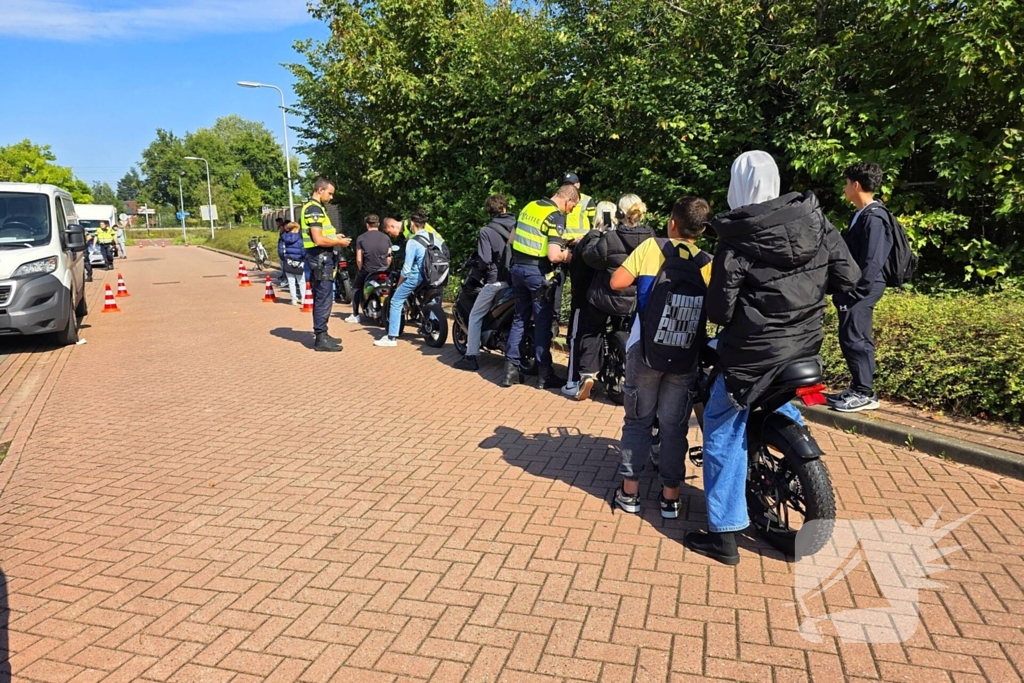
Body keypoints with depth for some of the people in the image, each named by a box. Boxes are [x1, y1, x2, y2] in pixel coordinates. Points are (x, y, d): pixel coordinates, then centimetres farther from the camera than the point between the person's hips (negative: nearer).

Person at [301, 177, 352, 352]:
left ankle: (321, 335, 22)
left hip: (320, 257, 11)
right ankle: (321, 339, -5)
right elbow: (319, 240, -23)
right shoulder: (315, 209, -16)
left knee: (321, 298, 15)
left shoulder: (312, 207, 18)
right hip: (320, 257, -11)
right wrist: (339, 242, -11)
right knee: (324, 299, -8)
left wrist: (334, 236, 12)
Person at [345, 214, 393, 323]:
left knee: (356, 287, 22)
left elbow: (359, 259, -5)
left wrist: (362, 270, 12)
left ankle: (355, 315, 17)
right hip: (384, 271, 2)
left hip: (367, 270, -2)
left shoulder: (361, 238, -4)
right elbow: (389, 258, 3)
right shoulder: (386, 237, 3)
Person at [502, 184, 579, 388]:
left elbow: (512, 239, 16)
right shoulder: (556, 217, -14)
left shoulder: (529, 207, 9)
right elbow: (553, 256, -23)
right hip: (538, 272, -7)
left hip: (518, 267, 7)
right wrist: (567, 255, -4)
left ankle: (511, 370, 14)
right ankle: (545, 374, 10)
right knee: (542, 323, 3)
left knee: (519, 318, 14)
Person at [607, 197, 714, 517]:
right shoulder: (708, 264, -2)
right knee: (674, 425, 11)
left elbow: (616, 283, -10)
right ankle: (670, 495, 18)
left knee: (638, 421, 12)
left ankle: (629, 491, 17)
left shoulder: (650, 247, -7)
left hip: (645, 350, -1)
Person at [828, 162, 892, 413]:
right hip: (855, 289, 10)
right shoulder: (861, 215, 15)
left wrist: (854, 292, -21)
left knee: (853, 339, -8)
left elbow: (873, 261, -21)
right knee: (858, 339, 13)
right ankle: (858, 389, 21)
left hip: (861, 290, -10)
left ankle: (865, 394, -1)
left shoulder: (874, 217, -16)